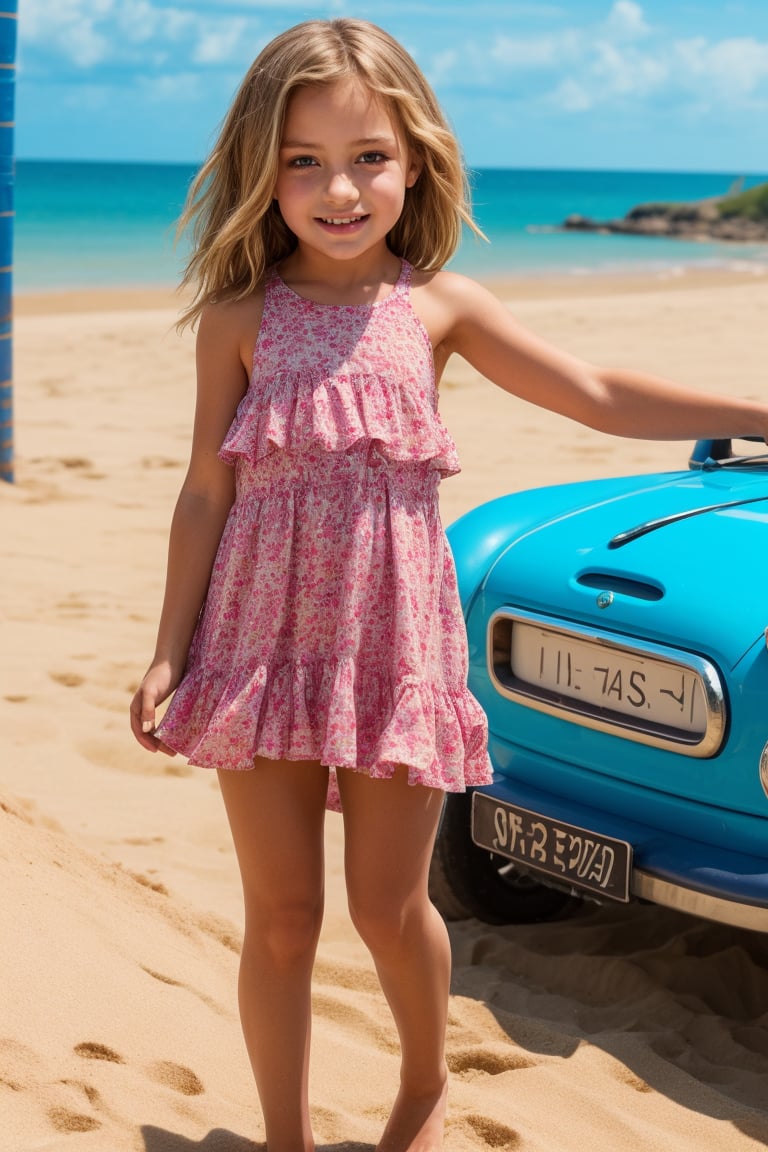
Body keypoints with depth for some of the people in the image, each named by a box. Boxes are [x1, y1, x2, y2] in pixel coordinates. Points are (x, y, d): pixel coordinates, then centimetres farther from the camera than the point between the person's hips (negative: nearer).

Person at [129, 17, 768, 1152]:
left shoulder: (441, 307, 1)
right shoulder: (240, 315, -1)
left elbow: (602, 397, 5)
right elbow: (207, 493, 2)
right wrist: (169, 653, 0)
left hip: (395, 639, 0)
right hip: (264, 638, 0)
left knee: (390, 908, 9)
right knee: (281, 917, 7)